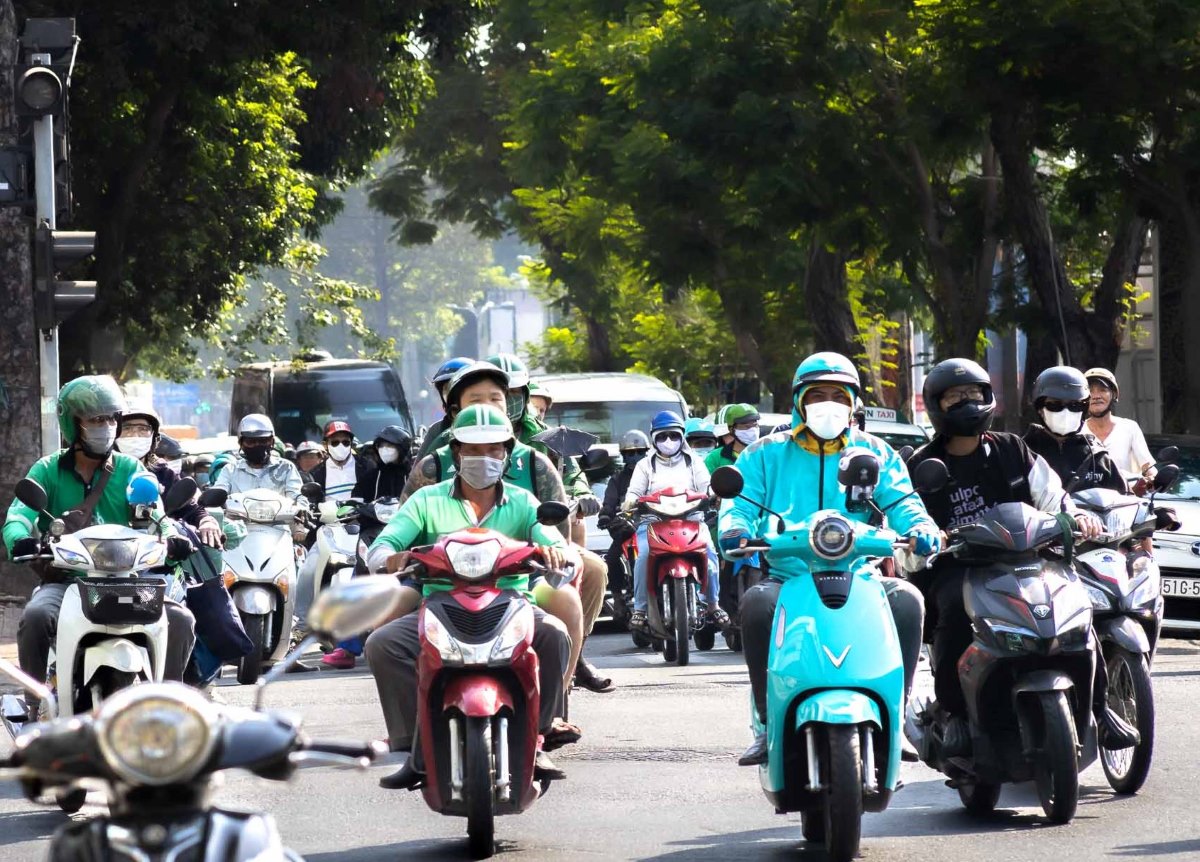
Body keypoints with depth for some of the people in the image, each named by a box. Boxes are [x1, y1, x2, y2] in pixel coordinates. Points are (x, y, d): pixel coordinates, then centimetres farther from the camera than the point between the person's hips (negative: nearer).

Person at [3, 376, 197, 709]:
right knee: (36, 615, -33)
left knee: (180, 619, -21)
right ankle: (35, 703, -19)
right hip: (64, 579, -1)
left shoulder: (129, 469, 11)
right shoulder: (48, 470, 7)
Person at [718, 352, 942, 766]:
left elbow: (900, 500, 2)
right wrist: (735, 530, -23)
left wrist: (921, 528, -21)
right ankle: (769, 723, -27)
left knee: (907, 599, -30)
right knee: (757, 602, -35)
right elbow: (740, 501, 2)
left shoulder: (875, 453, 16)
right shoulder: (766, 454, 14)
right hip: (787, 580, -1)